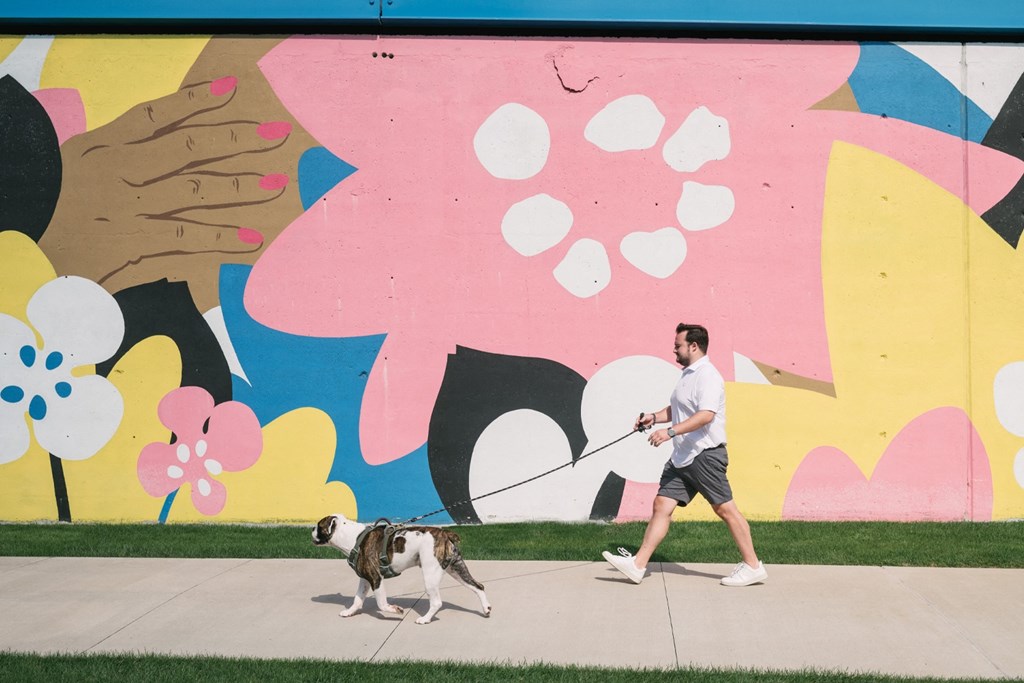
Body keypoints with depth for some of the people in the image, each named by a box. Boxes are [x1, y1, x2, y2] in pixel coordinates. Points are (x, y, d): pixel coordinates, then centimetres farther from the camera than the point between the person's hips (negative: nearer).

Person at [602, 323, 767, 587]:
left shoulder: (708, 376, -15)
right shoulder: (688, 375, 17)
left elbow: (706, 415, -28)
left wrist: (670, 432, -33)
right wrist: (655, 417, 14)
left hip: (706, 454, -10)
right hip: (682, 456, 10)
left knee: (725, 509, -4)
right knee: (662, 505, 3)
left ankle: (752, 566, 7)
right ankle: (638, 565, 2)